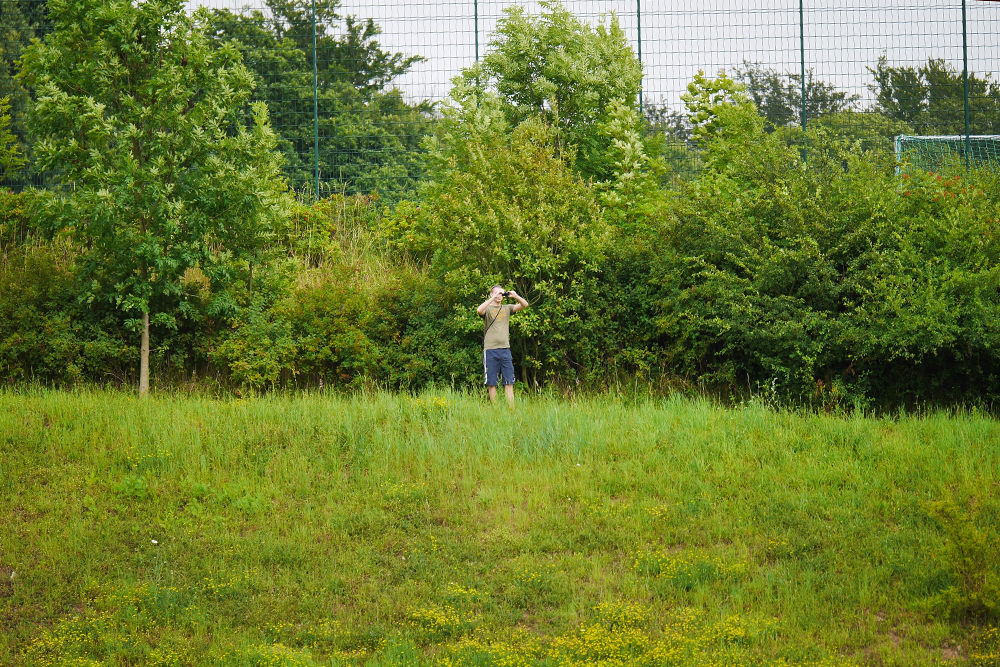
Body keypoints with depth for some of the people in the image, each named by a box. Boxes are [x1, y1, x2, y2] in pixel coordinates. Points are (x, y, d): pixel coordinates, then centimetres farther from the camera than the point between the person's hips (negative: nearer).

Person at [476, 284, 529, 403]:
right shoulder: (487, 309, 3)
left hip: (505, 349, 3)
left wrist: (515, 296, -9)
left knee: (509, 382, 0)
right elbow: (479, 310, -20)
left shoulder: (507, 308, 14)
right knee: (491, 383, 0)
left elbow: (524, 305, 8)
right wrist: (493, 298, -21)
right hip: (490, 350, -3)